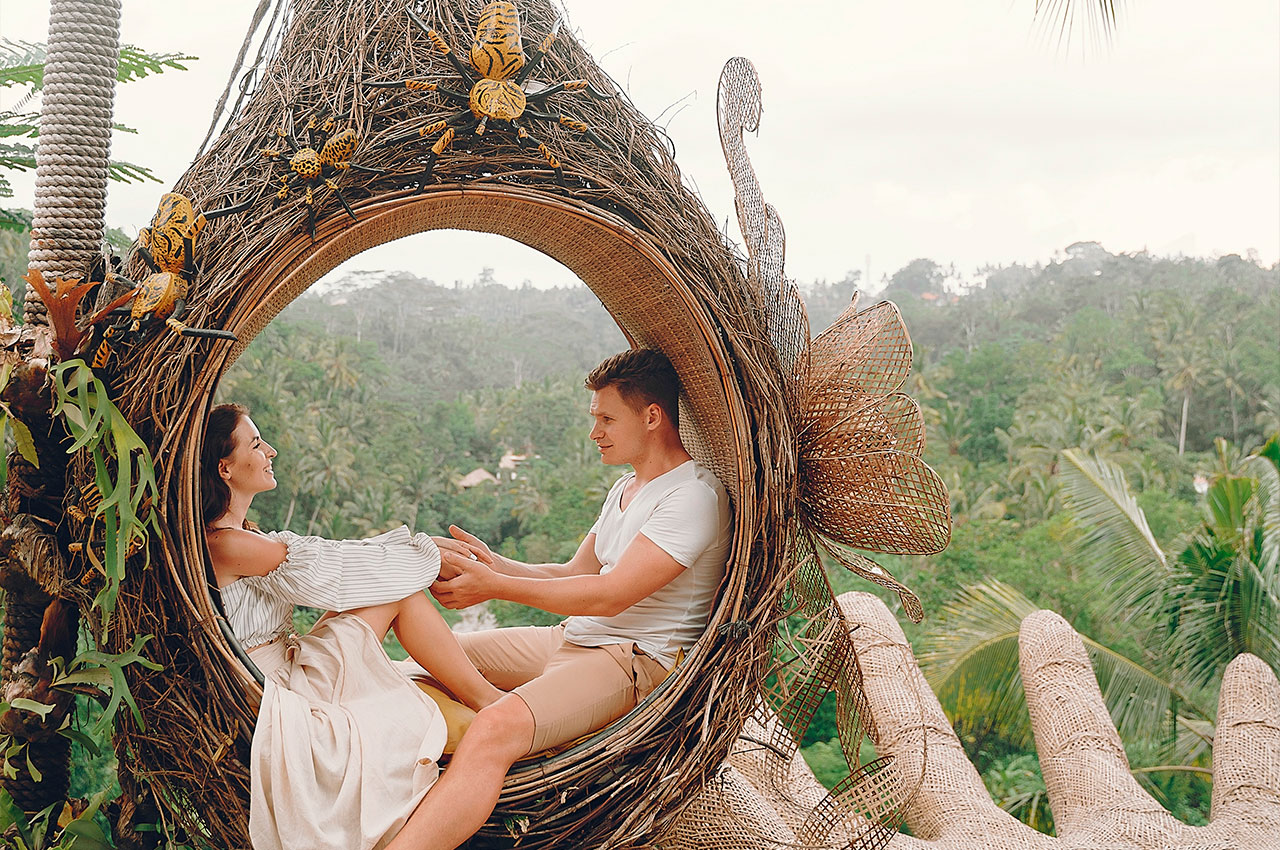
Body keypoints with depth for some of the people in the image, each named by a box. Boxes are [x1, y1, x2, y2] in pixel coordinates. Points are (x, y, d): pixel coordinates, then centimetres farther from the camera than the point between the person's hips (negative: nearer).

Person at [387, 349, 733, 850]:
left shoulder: (694, 495, -16)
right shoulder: (626, 489, 18)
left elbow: (609, 595, -21)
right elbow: (575, 573, 18)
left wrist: (495, 587, -18)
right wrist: (495, 565, 2)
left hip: (638, 661, -11)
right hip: (574, 639, 11)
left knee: (494, 730, -33)